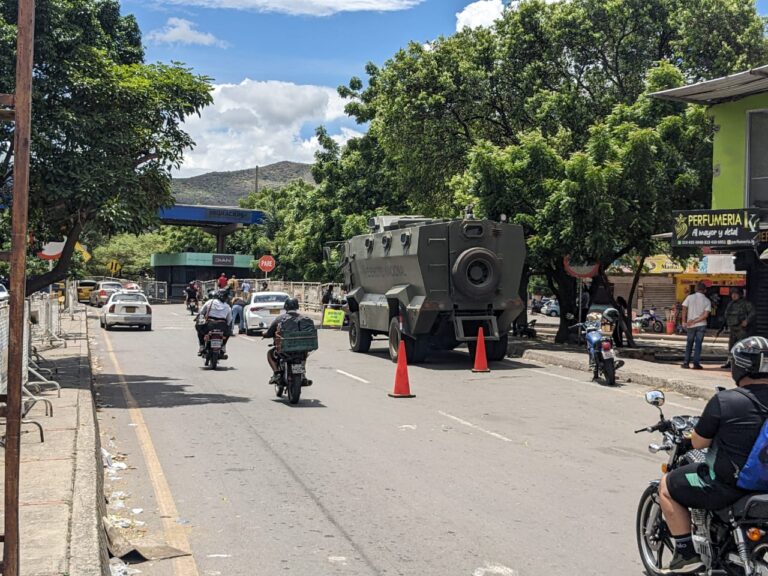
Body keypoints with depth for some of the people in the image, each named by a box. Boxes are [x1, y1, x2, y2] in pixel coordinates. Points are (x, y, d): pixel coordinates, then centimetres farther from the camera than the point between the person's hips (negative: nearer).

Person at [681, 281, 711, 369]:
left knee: (689, 344, 11)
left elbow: (684, 310, -8)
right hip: (701, 325, -1)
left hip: (690, 326, 1)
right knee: (698, 344, 3)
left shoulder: (690, 297, -1)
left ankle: (686, 362, 8)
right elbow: (705, 315, -11)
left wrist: (684, 322, -5)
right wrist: (695, 321, -12)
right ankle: (696, 363, -3)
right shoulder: (707, 301, -2)